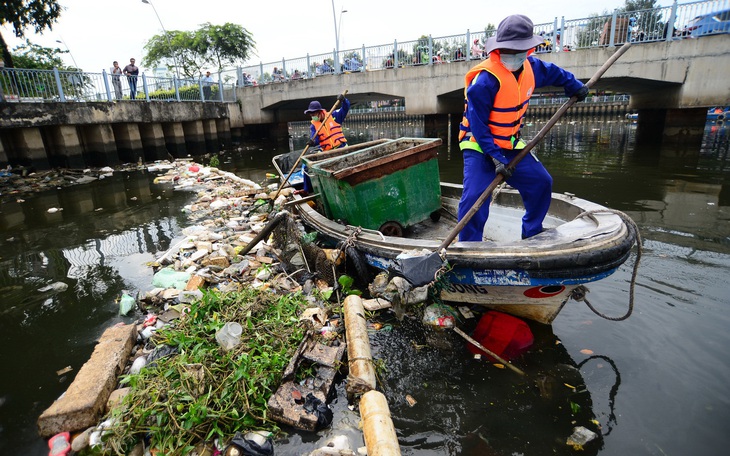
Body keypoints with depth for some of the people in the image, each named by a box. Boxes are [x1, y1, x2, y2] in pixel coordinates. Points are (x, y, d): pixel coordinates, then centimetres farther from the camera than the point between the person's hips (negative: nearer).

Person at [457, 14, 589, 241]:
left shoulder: (531, 66, -2)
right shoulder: (485, 80, -25)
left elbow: (553, 72, 23)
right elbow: (478, 125, -23)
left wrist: (575, 86, 33)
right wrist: (495, 157, -25)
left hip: (511, 144, 8)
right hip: (479, 146, -7)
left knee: (541, 182, 11)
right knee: (474, 196, -24)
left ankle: (532, 235, 30)